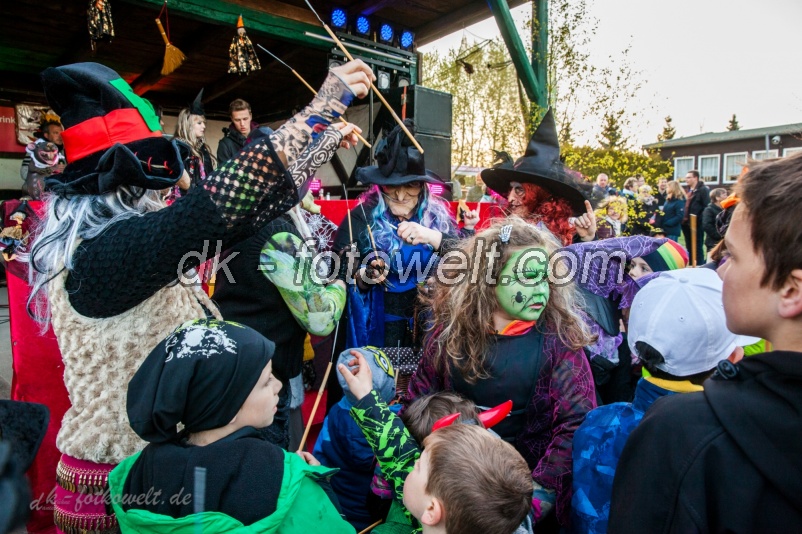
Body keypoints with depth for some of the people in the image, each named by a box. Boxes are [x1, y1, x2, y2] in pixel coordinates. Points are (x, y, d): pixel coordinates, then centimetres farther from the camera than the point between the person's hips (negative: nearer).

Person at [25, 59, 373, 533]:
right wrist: (322, 108, -32)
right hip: (124, 480, -8)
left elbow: (236, 219, 1)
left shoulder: (115, 243, 0)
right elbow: (220, 205, -40)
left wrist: (324, 147, 4)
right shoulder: (106, 254, -26)